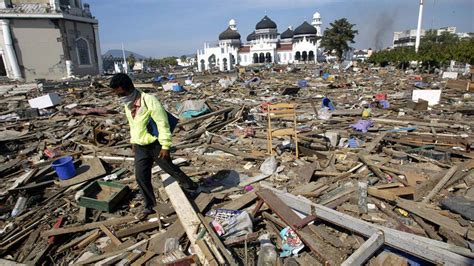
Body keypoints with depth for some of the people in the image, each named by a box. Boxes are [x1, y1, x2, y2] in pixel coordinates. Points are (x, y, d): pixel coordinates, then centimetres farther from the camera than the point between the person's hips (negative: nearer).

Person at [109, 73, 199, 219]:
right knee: (141, 177, 6)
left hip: (156, 145, -6)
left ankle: (190, 186, 34)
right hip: (140, 147, 6)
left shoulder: (150, 100, -22)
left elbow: (163, 124, -21)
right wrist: (133, 141, 22)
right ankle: (149, 206, 23)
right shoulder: (127, 104, 3)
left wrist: (165, 146, -20)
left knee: (170, 168, 9)